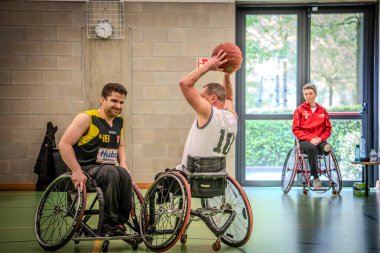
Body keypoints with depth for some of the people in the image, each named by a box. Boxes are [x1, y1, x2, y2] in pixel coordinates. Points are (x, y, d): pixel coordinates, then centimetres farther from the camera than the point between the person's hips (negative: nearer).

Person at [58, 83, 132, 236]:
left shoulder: (119, 121, 13)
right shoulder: (87, 118, -8)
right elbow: (64, 144, -13)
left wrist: (123, 163, 8)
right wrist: (77, 171, -21)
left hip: (108, 169, 5)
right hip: (87, 169, -5)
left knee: (124, 175, -29)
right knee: (111, 172, -35)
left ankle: (120, 223, -19)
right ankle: (108, 224, -27)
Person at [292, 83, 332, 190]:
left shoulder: (322, 111, 13)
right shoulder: (300, 110, 5)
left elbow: (328, 128, 13)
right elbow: (296, 129, 1)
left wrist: (320, 138, -6)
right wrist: (310, 139, -11)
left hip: (319, 141, 2)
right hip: (304, 141, -2)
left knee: (327, 147, -35)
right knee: (312, 148, -37)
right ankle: (315, 178, -35)